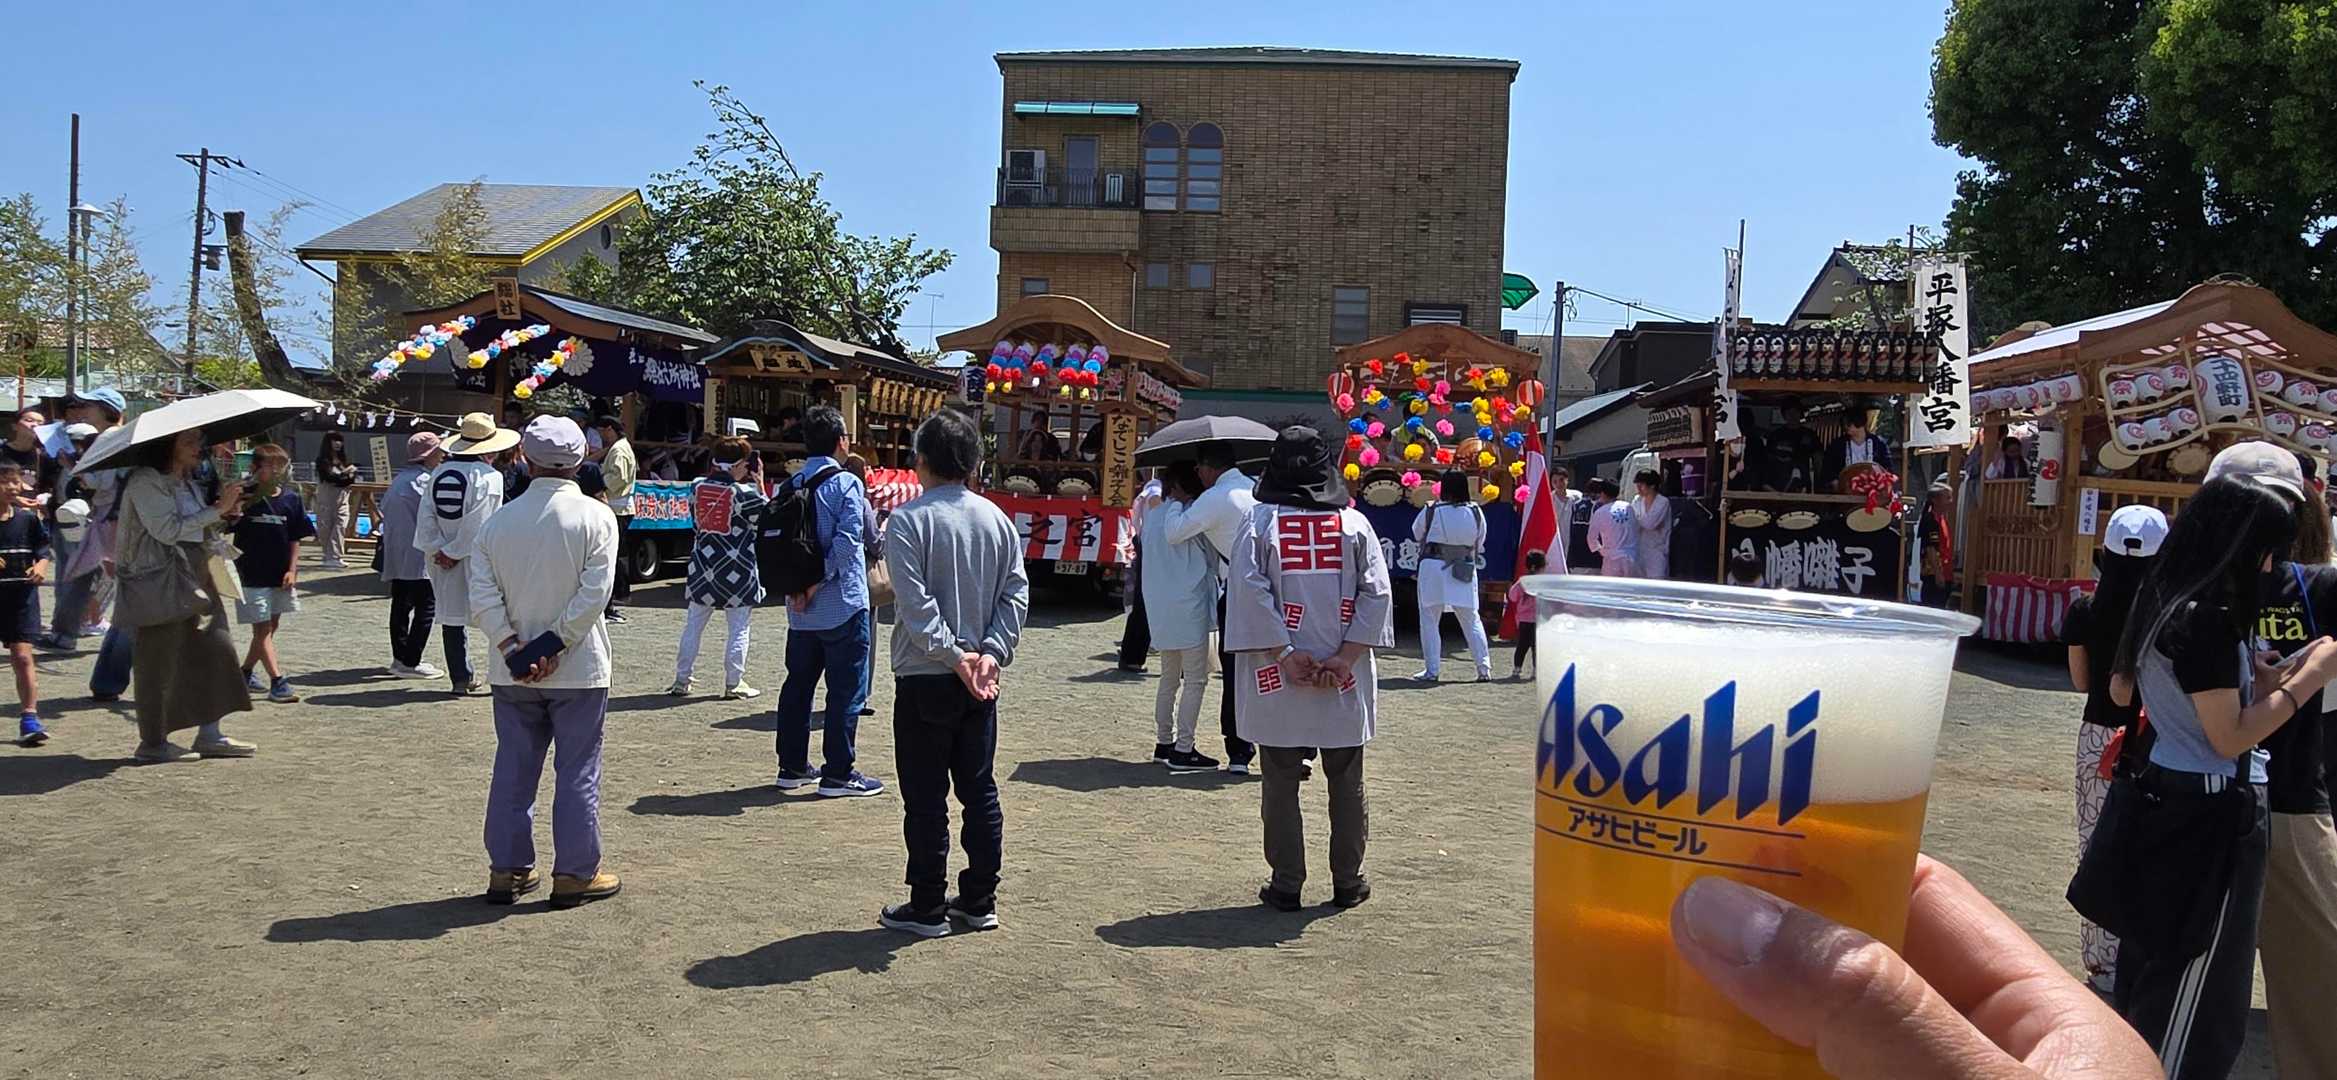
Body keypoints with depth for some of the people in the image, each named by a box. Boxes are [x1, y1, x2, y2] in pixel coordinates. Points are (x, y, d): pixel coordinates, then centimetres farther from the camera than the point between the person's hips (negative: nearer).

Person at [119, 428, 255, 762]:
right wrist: (217, 510, -20)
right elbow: (168, 530, -22)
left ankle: (210, 734, 12)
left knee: (213, 647, 5)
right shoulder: (145, 482, -12)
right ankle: (153, 743, 8)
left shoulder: (189, 481, 14)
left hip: (195, 575, 9)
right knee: (160, 660, -1)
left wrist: (224, 513, 1)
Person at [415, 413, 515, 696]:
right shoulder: (488, 476, -13)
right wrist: (453, 552, -11)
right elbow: (476, 524, -19)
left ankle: (461, 678, 17)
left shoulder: (439, 472, 6)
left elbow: (426, 516, 1)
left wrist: (440, 549, -2)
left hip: (444, 560, 6)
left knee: (452, 618, 12)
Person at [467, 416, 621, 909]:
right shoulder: (595, 517, -9)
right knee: (577, 772, 5)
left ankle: (507, 869, 20)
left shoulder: (500, 520, 2)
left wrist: (513, 647, -9)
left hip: (513, 672, 4)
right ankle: (574, 874, 11)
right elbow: (593, 595, -18)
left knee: (513, 768, 13)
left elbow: (481, 596, -6)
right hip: (578, 669, -4)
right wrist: (553, 647, -13)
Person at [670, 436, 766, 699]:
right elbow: (766, 522, -2)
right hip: (737, 569, -5)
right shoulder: (746, 493, -13)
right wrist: (760, 486, 3)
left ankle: (681, 680, 16)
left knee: (693, 625, 13)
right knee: (739, 628, 5)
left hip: (703, 565, 5)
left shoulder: (697, 487, 1)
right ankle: (734, 683, 7)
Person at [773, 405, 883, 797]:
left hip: (801, 609, 7)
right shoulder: (846, 484, -11)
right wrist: (818, 582, -15)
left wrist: (797, 586, 0)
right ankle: (838, 773, 3)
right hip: (842, 604, -6)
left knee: (798, 684, 15)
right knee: (845, 689, 1)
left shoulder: (790, 486, 8)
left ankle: (792, 766, 22)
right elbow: (848, 540, -21)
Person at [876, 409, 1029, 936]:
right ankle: (979, 902, 20)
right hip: (982, 680, 5)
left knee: (926, 798, 3)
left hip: (925, 679, -5)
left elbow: (915, 604, -19)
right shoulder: (997, 518, 5)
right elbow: (1016, 593, 0)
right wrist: (991, 653, -6)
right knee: (979, 790, 12)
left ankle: (927, 908, 11)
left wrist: (953, 656, -15)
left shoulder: (908, 520, -12)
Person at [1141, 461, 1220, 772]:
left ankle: (1163, 743, 22)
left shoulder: (1154, 514, 10)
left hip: (1160, 610, 8)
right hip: (1188, 607, -8)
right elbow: (1212, 557, -4)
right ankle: (1183, 751, -4)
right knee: (1195, 679, -2)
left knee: (1169, 679, 17)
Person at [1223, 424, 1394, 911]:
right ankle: (1348, 882, 22)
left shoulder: (1260, 523, -4)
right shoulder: (1354, 523, 0)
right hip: (1344, 685, 2)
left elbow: (1249, 592, -14)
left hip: (1278, 682, -1)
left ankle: (1286, 885, 12)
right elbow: (1377, 593, -6)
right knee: (1347, 784, 14)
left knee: (1282, 784, 8)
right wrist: (1345, 656, -8)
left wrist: (1284, 653, -11)